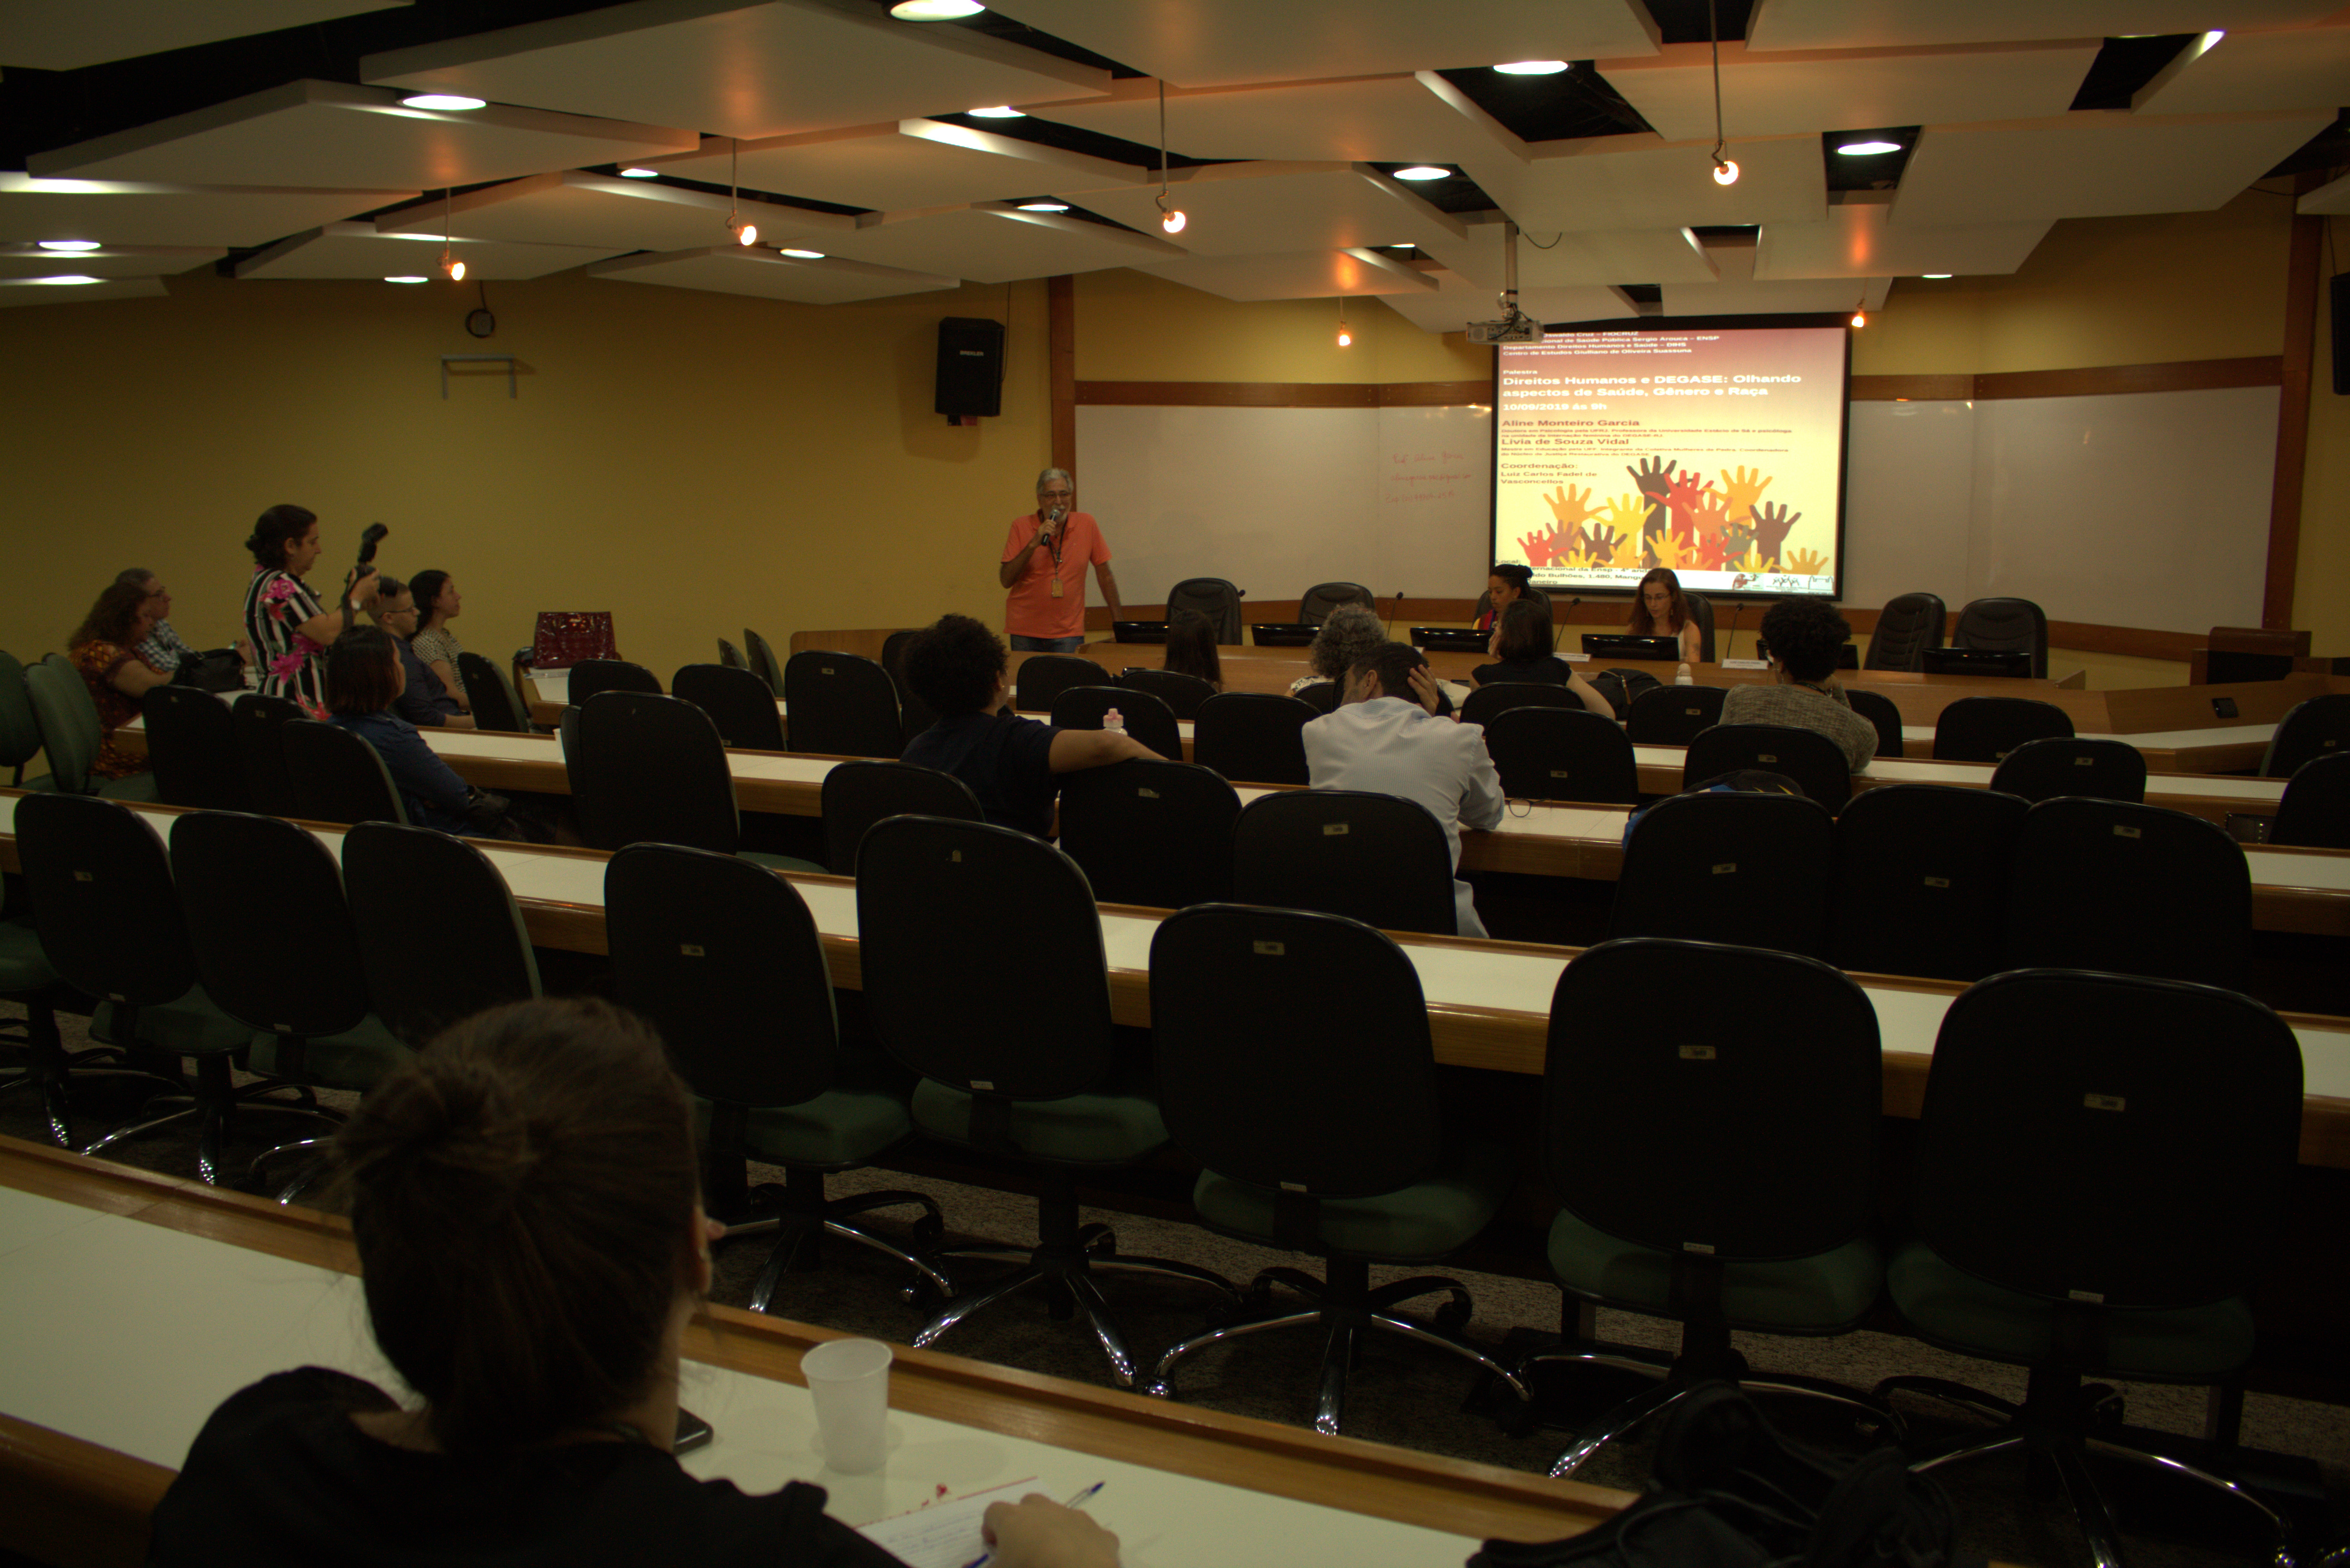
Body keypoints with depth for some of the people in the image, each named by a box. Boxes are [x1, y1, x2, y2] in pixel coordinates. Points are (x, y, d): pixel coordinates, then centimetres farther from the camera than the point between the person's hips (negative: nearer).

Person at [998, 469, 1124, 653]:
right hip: (1025, 633, 0)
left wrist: (1120, 623, 5)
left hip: (1069, 634, 0)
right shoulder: (1021, 526, 0)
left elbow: (1105, 576, 7)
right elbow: (1006, 580, -6)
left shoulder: (1086, 524, 2)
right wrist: (1034, 544, -16)